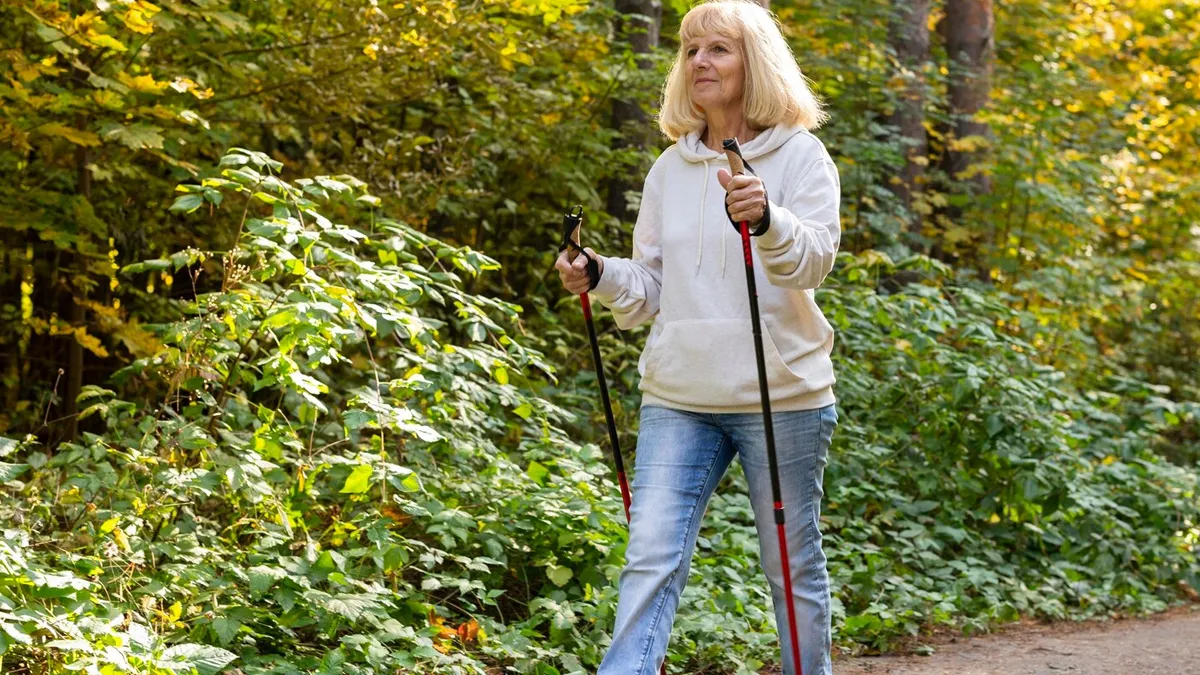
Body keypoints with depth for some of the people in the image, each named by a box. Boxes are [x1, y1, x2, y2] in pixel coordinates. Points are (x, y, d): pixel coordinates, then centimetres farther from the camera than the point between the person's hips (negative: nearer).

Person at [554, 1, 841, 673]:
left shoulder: (800, 156, -2)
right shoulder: (670, 169, 12)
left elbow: (814, 259, -17)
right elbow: (651, 289, 15)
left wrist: (767, 220, -37)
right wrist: (601, 277, -6)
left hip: (779, 393, -4)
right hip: (678, 397, 4)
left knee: (792, 563, 6)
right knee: (651, 559, -6)